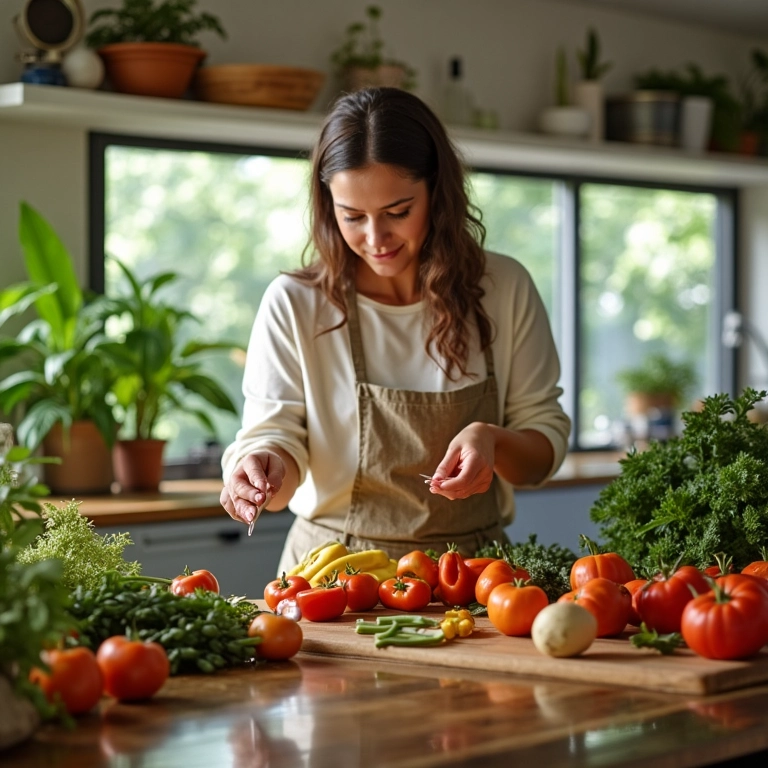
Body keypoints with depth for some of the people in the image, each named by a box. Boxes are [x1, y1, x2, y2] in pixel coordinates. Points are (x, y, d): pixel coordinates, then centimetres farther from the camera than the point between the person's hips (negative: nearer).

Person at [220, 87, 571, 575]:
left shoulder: (505, 290, 3)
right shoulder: (294, 305, 0)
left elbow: (547, 449, 6)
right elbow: (274, 434, -2)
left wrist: (492, 442, -15)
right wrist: (264, 467, -25)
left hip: (469, 573, -1)